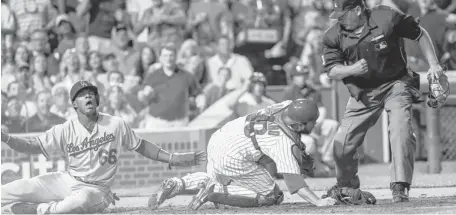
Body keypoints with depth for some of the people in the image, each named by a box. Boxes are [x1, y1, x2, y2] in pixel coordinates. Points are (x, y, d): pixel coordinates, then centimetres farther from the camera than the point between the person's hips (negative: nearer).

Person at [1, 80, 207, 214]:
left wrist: (172, 158, 1)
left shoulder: (116, 125, -3)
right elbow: (31, 146, -5)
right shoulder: (65, 131, -2)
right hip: (67, 181, 2)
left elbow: (141, 146, 8)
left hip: (96, 189, -2)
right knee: (17, 188, -19)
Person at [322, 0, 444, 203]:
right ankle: (346, 186, 27)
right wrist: (352, 69, -28)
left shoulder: (388, 18, -17)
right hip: (362, 93, 3)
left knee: (400, 131, -24)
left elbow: (420, 34, -4)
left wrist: (433, 64, -7)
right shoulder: (333, 36, -9)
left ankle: (400, 188, -20)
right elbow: (331, 70, -7)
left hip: (395, 85, -3)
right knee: (342, 142, 1)